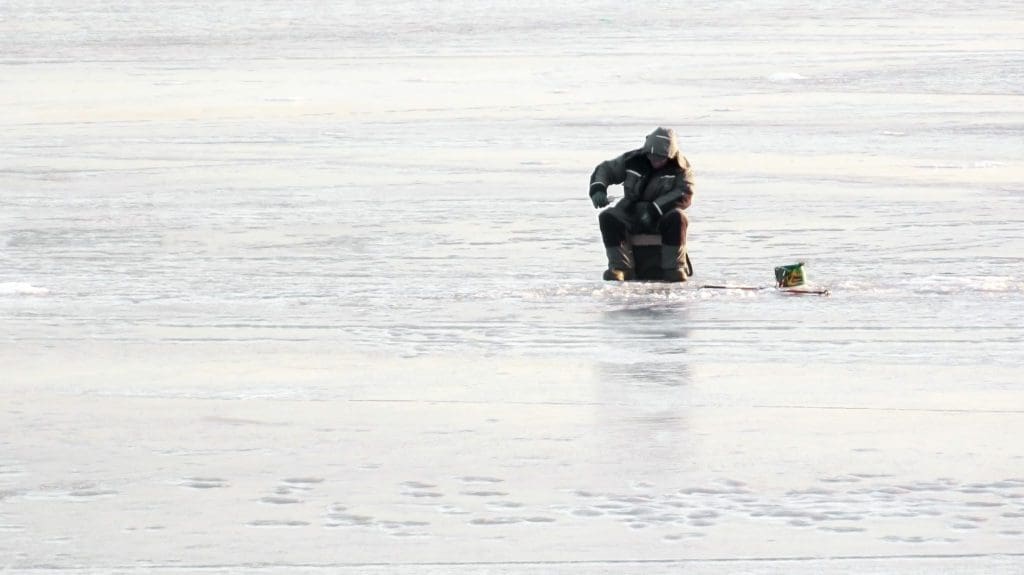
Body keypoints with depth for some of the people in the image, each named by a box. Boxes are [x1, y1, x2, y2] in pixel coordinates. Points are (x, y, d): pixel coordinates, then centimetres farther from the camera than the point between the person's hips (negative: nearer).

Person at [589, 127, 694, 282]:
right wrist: (598, 189, -17)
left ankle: (673, 268, -29)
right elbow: (605, 169, 5)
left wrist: (654, 209, -29)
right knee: (608, 218, -26)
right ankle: (619, 267, -25)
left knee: (677, 218, -36)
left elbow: (684, 195, -19)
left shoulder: (681, 167, -8)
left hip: (663, 214, -2)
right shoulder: (632, 160, -3)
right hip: (631, 215, 2)